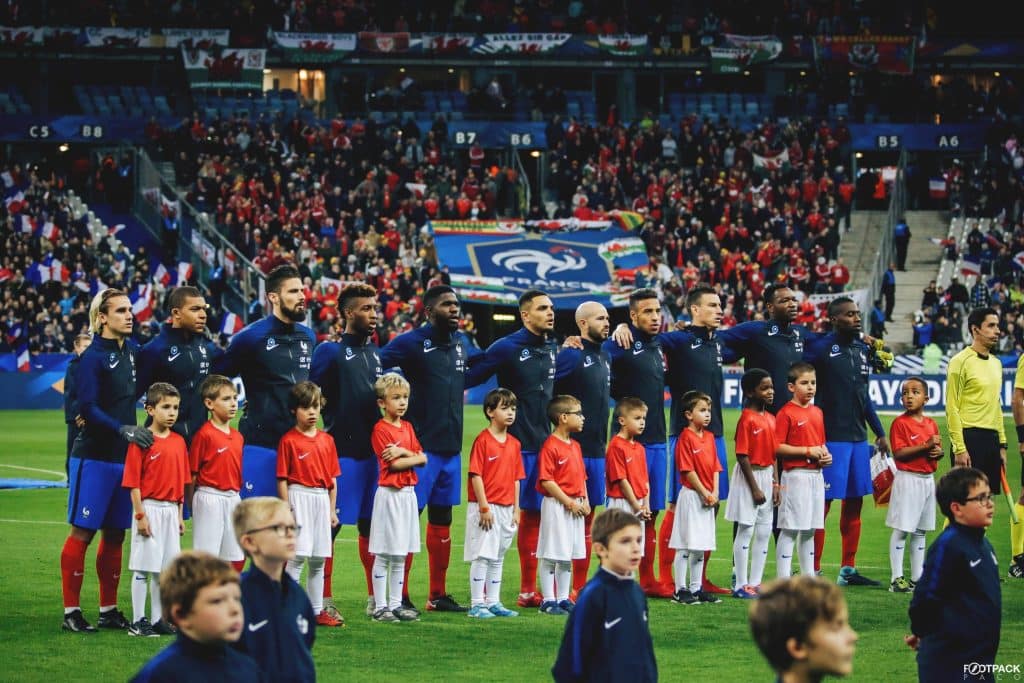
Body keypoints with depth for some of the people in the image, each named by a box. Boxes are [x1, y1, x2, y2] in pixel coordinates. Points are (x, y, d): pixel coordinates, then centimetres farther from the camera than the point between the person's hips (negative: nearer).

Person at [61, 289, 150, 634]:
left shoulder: (132, 350, 9)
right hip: (93, 457, -7)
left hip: (124, 456, 7)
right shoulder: (93, 356, -11)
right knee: (82, 531, -3)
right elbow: (87, 407, -18)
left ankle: (108, 610, 18)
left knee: (115, 534, 10)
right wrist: (122, 429, -25)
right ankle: (71, 611, 1)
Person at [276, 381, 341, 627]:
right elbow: (282, 479, -7)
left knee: (318, 560, 10)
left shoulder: (327, 441, 11)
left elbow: (332, 479, 14)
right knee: (297, 556, -11)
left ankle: (317, 611, 18)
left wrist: (332, 510, 11)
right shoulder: (289, 440, -5)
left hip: (321, 500, 6)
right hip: (299, 498, -6)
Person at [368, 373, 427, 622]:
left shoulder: (407, 428, 13)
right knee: (383, 555, -3)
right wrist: (414, 457, -4)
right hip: (389, 494, -7)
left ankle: (395, 604, 16)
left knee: (400, 555, 11)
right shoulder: (380, 430, -10)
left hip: (408, 494, 7)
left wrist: (403, 452, -11)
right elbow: (394, 464, -16)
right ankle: (379, 607, 0)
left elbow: (422, 458, 5)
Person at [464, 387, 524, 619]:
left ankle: (493, 602, 18)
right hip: (485, 507, -7)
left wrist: (516, 509, 9)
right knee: (481, 556, -4)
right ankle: (477, 604, -1)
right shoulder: (483, 441, -11)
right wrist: (484, 507, -17)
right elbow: (476, 476, -14)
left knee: (497, 558, 12)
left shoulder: (514, 444, 10)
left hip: (506, 509, 7)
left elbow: (516, 479, 13)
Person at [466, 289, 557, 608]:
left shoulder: (552, 349, 11)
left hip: (542, 445, 7)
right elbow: (469, 376, -12)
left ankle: (528, 590, 16)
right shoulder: (507, 348, -10)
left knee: (534, 515, 10)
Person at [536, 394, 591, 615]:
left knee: (568, 556, 13)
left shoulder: (575, 446, 14)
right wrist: (568, 502, -18)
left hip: (575, 507, 9)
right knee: (551, 555, -4)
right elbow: (546, 481, -18)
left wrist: (585, 501, 6)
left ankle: (563, 598, 21)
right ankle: (548, 600, 0)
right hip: (556, 506, -9)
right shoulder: (550, 446, -14)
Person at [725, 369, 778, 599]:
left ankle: (755, 582, 18)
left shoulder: (771, 419, 9)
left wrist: (775, 484, 7)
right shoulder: (747, 419, -14)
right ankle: (741, 585, 4)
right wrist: (754, 488, -17)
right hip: (749, 476, -8)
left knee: (764, 531, 10)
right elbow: (742, 456, -17)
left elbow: (773, 454, 13)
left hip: (767, 476, 8)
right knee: (746, 530, -1)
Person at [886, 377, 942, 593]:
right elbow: (898, 453, -18)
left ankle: (917, 577, 19)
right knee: (901, 530, -4)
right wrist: (926, 445, -23)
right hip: (907, 479, -7)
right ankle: (897, 579, -3)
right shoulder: (900, 423, -9)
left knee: (920, 531, 13)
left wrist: (939, 451, -6)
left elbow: (937, 449, 19)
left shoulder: (931, 424, 11)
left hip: (927, 479, 7)